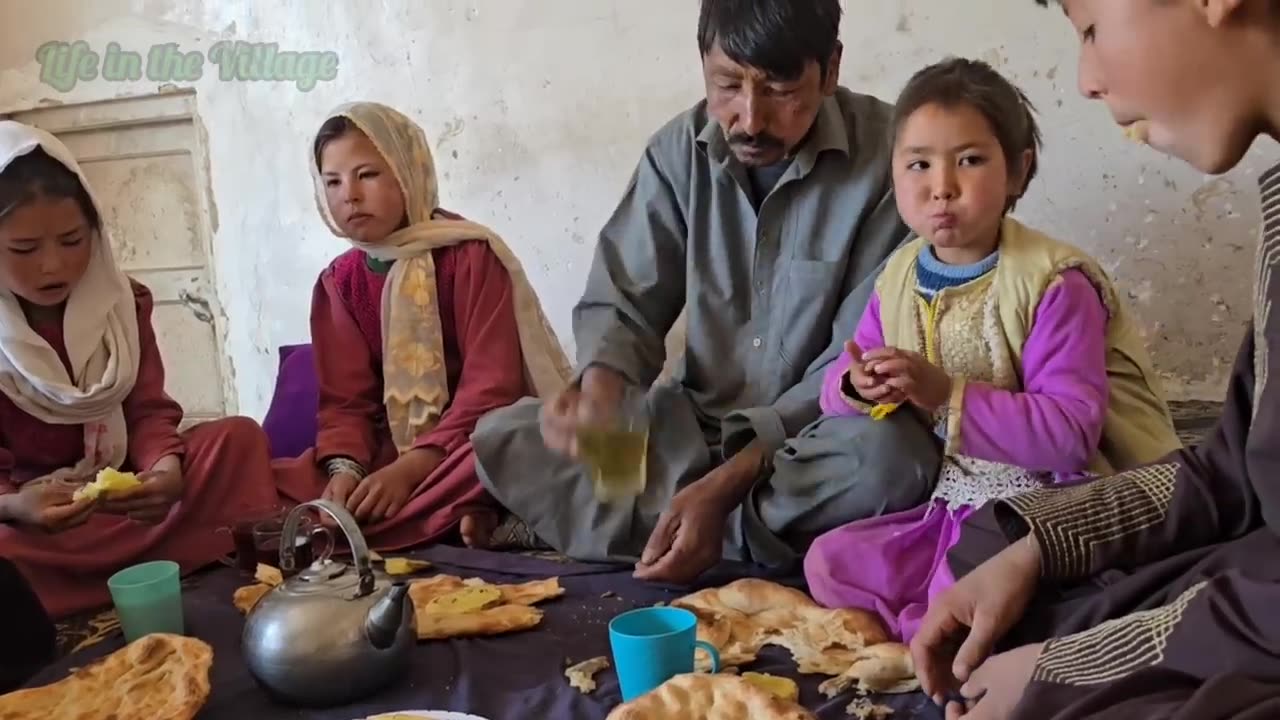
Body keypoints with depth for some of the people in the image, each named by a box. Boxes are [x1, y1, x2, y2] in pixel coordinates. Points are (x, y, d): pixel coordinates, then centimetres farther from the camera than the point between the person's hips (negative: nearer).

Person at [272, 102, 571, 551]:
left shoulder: (471, 255, -9)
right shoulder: (337, 283, 7)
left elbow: (491, 387, -15)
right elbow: (344, 400, 2)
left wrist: (409, 469, -26)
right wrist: (345, 469, -21)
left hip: (476, 443, -5)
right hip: (392, 450, 6)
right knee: (270, 484, -20)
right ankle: (450, 519, -27)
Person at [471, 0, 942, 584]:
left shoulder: (888, 154, -16)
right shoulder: (680, 151, -4)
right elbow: (622, 304, -3)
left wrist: (728, 481, -28)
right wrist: (601, 391, -28)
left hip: (815, 439, -2)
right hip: (697, 426, 3)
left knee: (887, 454, -38)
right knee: (501, 438, -11)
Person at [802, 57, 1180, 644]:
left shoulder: (1054, 283, -18)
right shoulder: (899, 277, 3)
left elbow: (1070, 432, -25)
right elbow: (835, 387, 9)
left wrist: (947, 395, -31)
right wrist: (859, 388, -16)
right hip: (954, 506, 7)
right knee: (829, 563, -2)